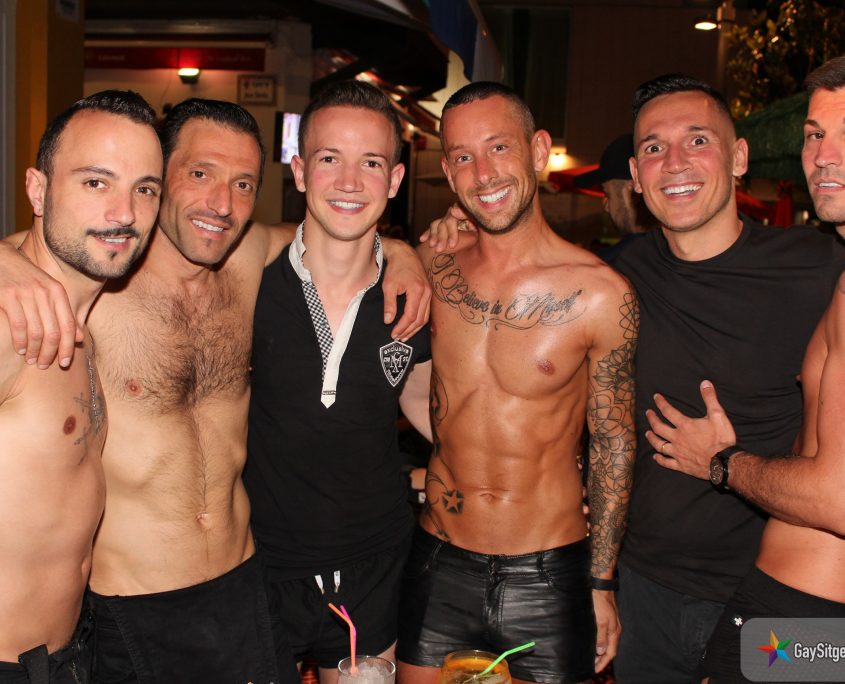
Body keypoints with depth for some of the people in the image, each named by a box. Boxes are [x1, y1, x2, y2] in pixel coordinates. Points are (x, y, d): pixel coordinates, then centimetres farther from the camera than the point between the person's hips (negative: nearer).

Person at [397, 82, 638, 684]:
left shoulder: (600, 293, -12)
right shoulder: (433, 269, -4)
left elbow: (613, 444, -2)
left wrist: (601, 584, 1)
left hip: (548, 578, -2)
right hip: (437, 567, 3)